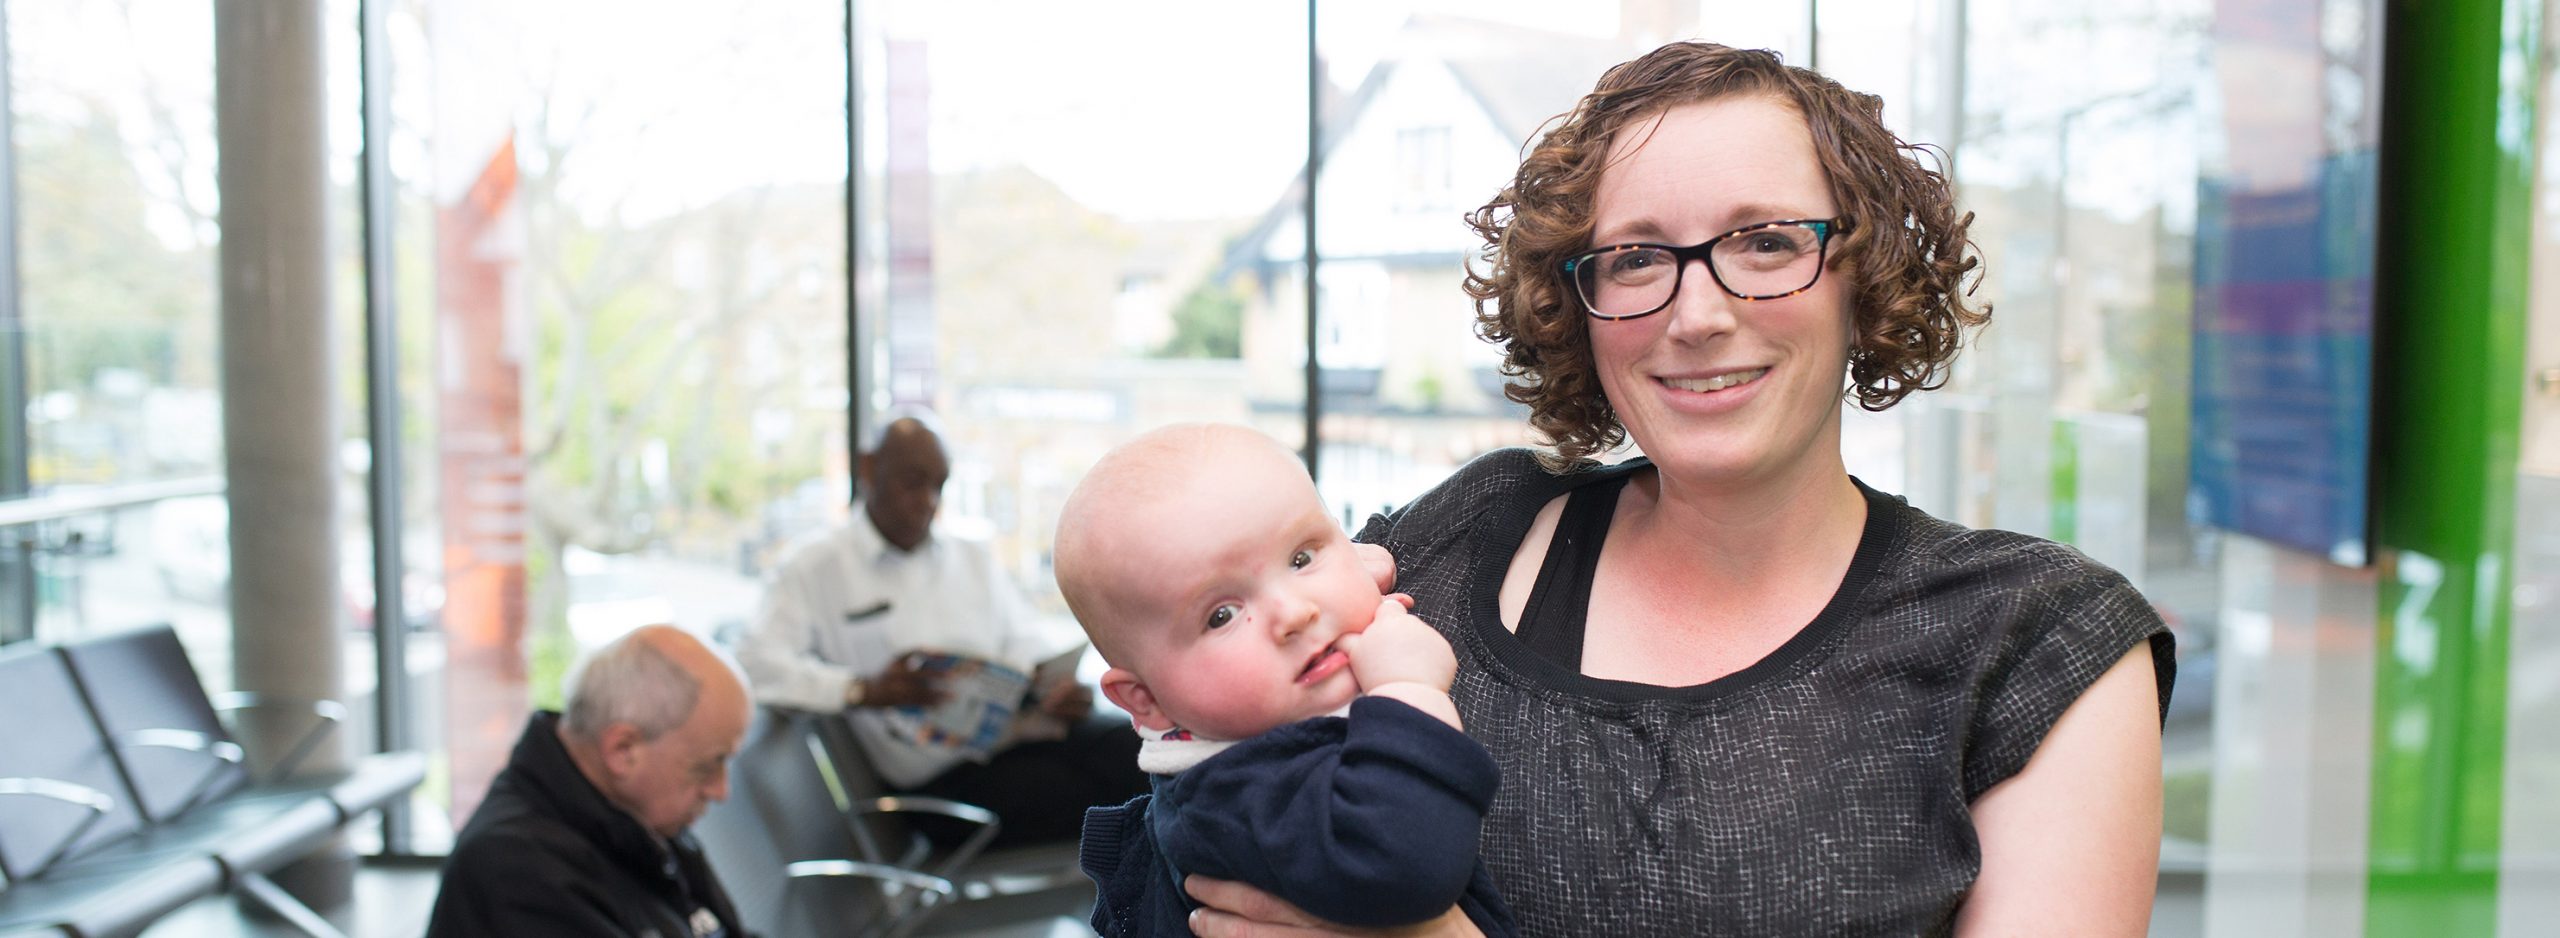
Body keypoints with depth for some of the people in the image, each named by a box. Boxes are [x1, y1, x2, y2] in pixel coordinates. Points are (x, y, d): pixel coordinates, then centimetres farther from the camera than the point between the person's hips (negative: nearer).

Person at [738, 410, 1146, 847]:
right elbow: (757, 662, -8)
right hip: (942, 773, -5)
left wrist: (1060, 687, -5)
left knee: (1133, 745, -23)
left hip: (1020, 728, 6)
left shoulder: (973, 557, 26)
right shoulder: (812, 567, 7)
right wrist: (865, 691, -23)